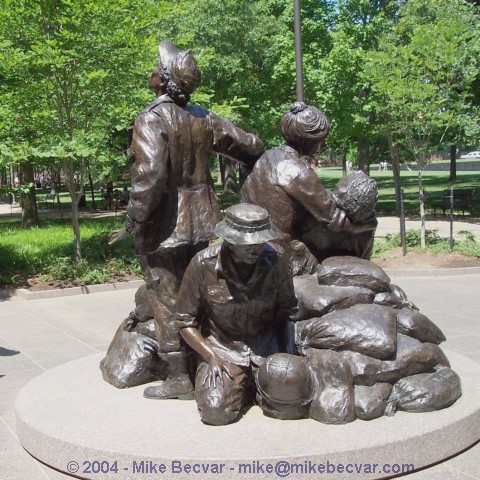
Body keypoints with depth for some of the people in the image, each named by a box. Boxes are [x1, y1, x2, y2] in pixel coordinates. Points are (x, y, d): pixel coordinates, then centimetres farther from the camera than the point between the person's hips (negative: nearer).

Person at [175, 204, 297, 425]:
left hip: (265, 348, 2)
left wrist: (284, 355, -5)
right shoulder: (203, 264, -15)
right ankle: (245, 387, 10)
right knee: (216, 412, -25)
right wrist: (212, 357, -16)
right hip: (221, 348, -1)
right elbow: (186, 322, -5)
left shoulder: (277, 261, -10)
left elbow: (284, 312, 5)